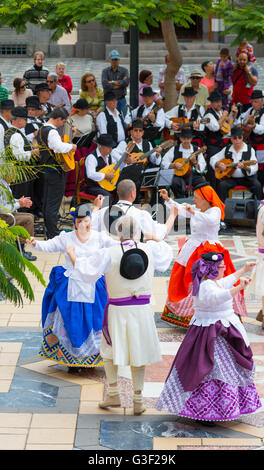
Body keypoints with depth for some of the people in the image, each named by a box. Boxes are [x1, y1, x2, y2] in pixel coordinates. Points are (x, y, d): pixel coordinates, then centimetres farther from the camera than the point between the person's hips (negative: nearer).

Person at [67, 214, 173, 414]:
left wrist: (73, 256, 5)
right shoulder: (149, 250, -4)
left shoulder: (109, 254, -13)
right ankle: (138, 400, 14)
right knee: (139, 352, 12)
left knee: (110, 350, 17)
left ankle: (113, 393, 10)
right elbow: (165, 258, 16)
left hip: (118, 309, -2)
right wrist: (157, 241, 34)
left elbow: (89, 273, -10)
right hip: (142, 309, 2)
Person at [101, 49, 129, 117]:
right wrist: (120, 83, -11)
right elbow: (104, 83, -13)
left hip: (121, 100, 0)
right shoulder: (105, 71, 5)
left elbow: (126, 82, -14)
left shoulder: (124, 70, 5)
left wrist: (112, 82, -10)